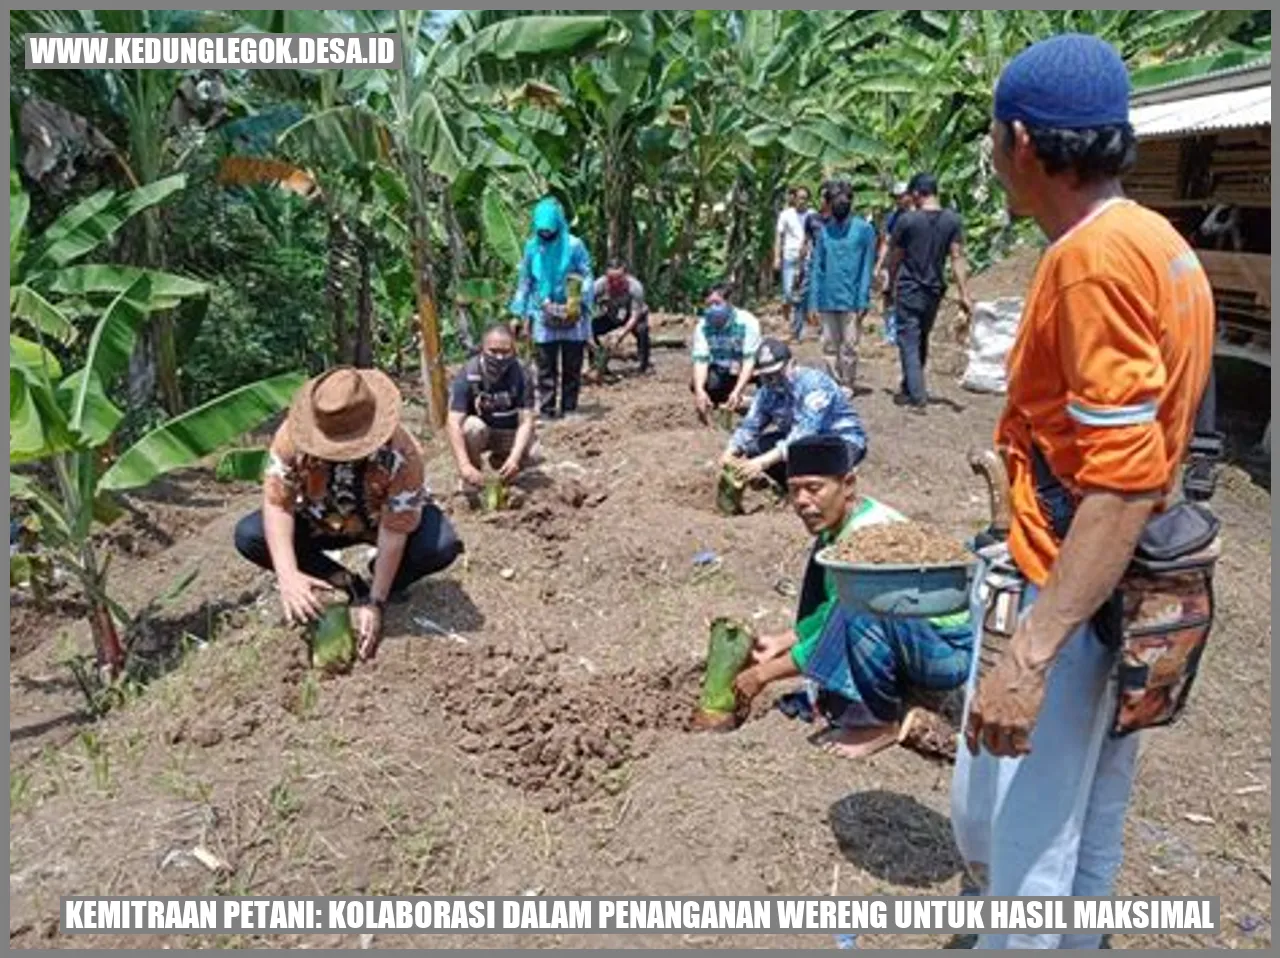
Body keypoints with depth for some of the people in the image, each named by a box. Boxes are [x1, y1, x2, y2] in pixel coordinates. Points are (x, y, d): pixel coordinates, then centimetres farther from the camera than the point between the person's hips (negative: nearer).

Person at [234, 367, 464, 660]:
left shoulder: (401, 453, -35)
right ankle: (347, 584, -8)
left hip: (381, 521, -2)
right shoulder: (294, 434, -29)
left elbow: (394, 531, -30)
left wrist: (375, 602, -32)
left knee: (443, 546, -32)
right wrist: (288, 575, -41)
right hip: (321, 523, 3)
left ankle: (384, 581, 0)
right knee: (248, 536, -21)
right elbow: (276, 502, -28)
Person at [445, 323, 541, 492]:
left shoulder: (521, 375, -19)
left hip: (510, 433, 1)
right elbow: (453, 423, -31)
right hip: (480, 431, -1)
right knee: (472, 426, -35)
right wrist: (464, 466, -45)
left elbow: (526, 421, -23)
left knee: (533, 456, -25)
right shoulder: (467, 375, -24)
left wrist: (514, 458, -41)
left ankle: (499, 461, 9)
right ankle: (472, 477, -7)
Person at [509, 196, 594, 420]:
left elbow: (587, 277, -1)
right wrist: (522, 312, 9)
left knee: (572, 366, 6)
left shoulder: (573, 245, -4)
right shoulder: (532, 247, 5)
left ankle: (569, 408, 15)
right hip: (543, 317, 1)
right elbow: (525, 281, 12)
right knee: (546, 367, 1)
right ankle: (547, 409, 5)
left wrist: (582, 304, -13)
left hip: (572, 316, -1)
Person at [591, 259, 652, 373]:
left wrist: (623, 332, -47)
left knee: (642, 329, -33)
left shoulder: (635, 287, -32)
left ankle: (644, 365, -11)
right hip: (608, 317, 2)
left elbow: (635, 316, -31)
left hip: (631, 318, -2)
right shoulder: (598, 286, -29)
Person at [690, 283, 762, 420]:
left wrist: (737, 391, -41)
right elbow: (700, 360, -20)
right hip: (719, 371, 1)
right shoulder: (703, 326, -15)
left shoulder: (747, 322, -24)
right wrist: (699, 390, -39)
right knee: (696, 386, -27)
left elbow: (749, 360, -28)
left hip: (743, 370, -1)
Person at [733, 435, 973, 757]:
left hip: (950, 651, -9)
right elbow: (829, 613, 12)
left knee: (861, 608, -33)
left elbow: (845, 618, -25)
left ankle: (880, 722, -12)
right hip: (911, 646, 9)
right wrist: (780, 642, 1)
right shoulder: (836, 527, 0)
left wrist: (765, 673, -18)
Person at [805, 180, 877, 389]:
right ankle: (838, 382, 20)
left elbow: (867, 268, -4)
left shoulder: (864, 229, -1)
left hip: (851, 300, -3)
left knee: (848, 346, -2)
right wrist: (814, 302, 3)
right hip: (828, 300, 3)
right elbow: (817, 267, 9)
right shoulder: (824, 230, 9)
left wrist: (863, 301, -11)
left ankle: (847, 385, 11)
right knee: (832, 345, 9)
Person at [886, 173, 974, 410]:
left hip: (909, 290, -4)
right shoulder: (953, 220, -1)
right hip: (934, 291, 5)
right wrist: (964, 294, -6)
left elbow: (895, 257, -1)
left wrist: (892, 284, 14)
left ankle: (917, 396, -8)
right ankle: (909, 388, 31)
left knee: (909, 343, -1)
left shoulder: (907, 219, -10)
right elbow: (957, 257, -5)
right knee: (922, 341, 18)